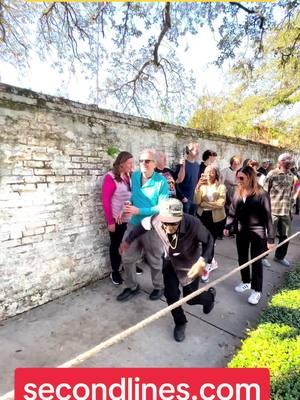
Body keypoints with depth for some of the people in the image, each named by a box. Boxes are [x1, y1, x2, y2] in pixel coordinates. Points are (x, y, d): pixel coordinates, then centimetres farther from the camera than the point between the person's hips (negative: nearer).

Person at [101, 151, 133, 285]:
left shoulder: (130, 176, 3)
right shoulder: (110, 177, -14)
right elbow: (105, 200, -13)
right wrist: (110, 221, -13)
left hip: (130, 217, 5)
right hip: (116, 219, -5)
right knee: (116, 244, 11)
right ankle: (115, 272, 29)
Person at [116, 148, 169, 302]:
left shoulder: (161, 182, -16)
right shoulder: (134, 176, 0)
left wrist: (139, 211, -24)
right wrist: (129, 207, -2)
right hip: (134, 224, 5)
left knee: (154, 260, 13)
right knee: (127, 257, 11)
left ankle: (159, 287, 38)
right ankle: (132, 287, 34)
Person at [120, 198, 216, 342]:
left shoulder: (193, 223, -40)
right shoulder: (156, 220, -32)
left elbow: (209, 241, -22)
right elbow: (142, 226, -10)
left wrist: (202, 261, -39)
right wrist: (127, 241, 2)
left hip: (190, 263, -2)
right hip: (170, 261, 3)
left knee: (190, 298, 11)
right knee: (171, 295, 1)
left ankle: (209, 295, 47)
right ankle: (180, 323, 33)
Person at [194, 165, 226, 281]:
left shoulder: (221, 187, -3)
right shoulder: (202, 186, 5)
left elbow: (220, 204, -17)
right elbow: (196, 202, -10)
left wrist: (203, 204, -14)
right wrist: (197, 187, -20)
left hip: (216, 219, -3)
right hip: (203, 217, 3)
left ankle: (206, 268, 17)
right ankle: (212, 262, 37)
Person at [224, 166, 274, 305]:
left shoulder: (262, 194, -16)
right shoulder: (238, 192, -1)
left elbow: (268, 217, -14)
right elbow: (232, 211, 8)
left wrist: (270, 238, -14)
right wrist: (227, 226, 5)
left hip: (257, 232, -5)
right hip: (242, 230, 5)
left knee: (256, 261, 6)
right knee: (242, 258, 17)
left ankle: (257, 290, 23)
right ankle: (246, 282, 39)